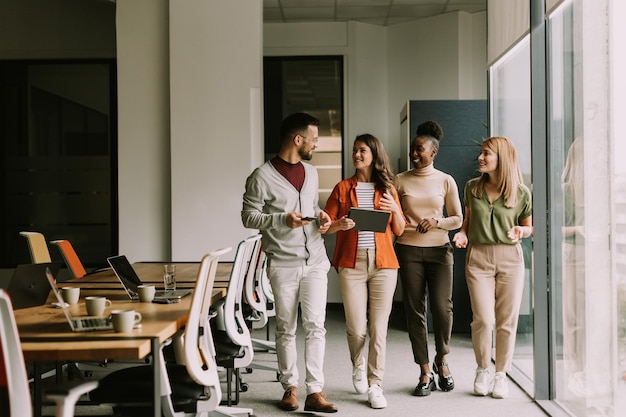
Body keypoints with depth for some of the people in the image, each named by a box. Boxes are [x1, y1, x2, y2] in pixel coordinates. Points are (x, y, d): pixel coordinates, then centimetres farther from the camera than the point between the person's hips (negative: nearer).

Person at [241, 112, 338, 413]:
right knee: (286, 329, 6)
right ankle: (290, 387, 19)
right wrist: (283, 220, -20)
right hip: (283, 264, -4)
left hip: (315, 261, 4)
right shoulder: (262, 177, -7)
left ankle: (315, 392, -3)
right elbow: (249, 217, -6)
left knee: (315, 325, -4)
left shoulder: (311, 173, 13)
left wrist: (321, 217, 3)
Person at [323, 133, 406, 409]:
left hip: (383, 264, 1)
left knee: (378, 328, 0)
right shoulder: (343, 188, 7)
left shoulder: (387, 188, 10)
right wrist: (339, 225, -16)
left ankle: (375, 385, 11)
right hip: (351, 263, -1)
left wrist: (395, 209, -8)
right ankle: (358, 366, 28)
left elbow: (399, 231, 10)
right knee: (357, 328, -2)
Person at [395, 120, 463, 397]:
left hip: (439, 249, 0)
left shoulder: (446, 181, 6)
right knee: (414, 310, 0)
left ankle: (441, 361, 21)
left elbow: (457, 219, 6)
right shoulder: (400, 181, 6)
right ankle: (425, 373, 10)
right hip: (408, 250, 1)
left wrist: (436, 221, -11)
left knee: (442, 307, -6)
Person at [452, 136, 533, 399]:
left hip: (510, 258, 0)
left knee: (507, 321, 3)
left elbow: (529, 227, 10)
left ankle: (501, 375, 18)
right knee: (483, 319, -7)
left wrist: (520, 231, -12)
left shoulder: (521, 193, -1)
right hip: (478, 257, 1)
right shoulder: (472, 188, 5)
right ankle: (482, 370, 16)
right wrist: (463, 234, -3)